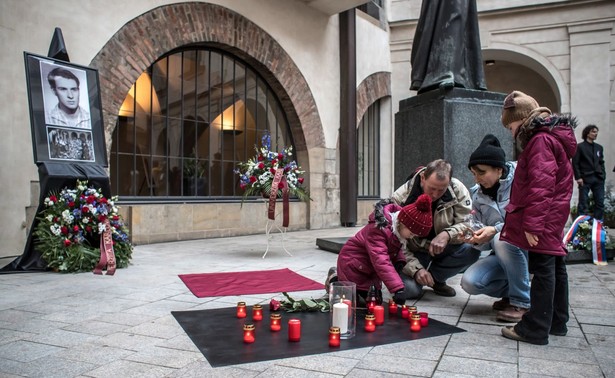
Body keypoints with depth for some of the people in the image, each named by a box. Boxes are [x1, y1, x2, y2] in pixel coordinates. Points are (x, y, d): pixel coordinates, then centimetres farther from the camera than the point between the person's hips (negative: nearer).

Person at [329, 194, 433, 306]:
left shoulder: (400, 228, -10)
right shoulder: (378, 230, -37)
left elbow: (396, 248, 9)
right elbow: (381, 261, -45)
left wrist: (400, 260, -15)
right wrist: (397, 289, -51)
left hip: (370, 269, 8)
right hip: (353, 264, -8)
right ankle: (334, 283, 18)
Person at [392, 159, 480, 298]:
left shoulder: (457, 189, -16)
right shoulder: (400, 198, -21)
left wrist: (448, 234, -36)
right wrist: (416, 269, -30)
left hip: (444, 249, 3)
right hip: (413, 252, -3)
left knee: (472, 250, -27)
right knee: (408, 290, -28)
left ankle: (435, 278, -1)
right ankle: (418, 276, 12)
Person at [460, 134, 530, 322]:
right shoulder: (478, 194, 2)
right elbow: (488, 242, 6)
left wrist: (496, 230, -33)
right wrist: (476, 237, -18)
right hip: (504, 254, 5)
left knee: (504, 240, -36)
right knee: (470, 282, -20)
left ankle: (522, 302, -16)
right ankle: (512, 291, 10)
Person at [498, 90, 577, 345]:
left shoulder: (540, 140, -16)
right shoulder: (552, 137, 17)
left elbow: (541, 186, -24)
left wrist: (532, 224, -25)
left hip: (542, 220, -11)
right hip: (553, 219, 11)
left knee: (542, 271, -5)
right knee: (555, 268, 17)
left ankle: (535, 329, 2)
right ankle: (557, 322, 29)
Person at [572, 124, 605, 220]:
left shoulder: (599, 147, 16)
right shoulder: (580, 146, -1)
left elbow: (601, 162, 19)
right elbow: (575, 163, -6)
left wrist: (603, 174, 6)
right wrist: (578, 177, -12)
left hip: (598, 179, 5)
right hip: (585, 179, -5)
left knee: (600, 202, 5)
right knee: (583, 202, -1)